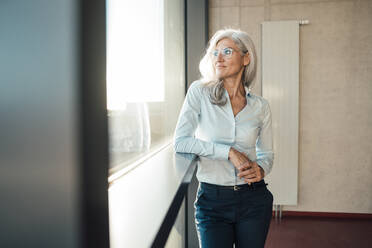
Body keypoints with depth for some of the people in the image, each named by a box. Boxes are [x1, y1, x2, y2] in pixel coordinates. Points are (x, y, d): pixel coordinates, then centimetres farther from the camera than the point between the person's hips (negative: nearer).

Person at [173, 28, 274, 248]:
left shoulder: (261, 106, 2)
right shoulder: (200, 92, -5)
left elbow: (267, 153, 12)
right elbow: (180, 142, -12)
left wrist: (261, 169, -10)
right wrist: (229, 151, -18)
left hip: (253, 199, 3)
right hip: (212, 201, -2)